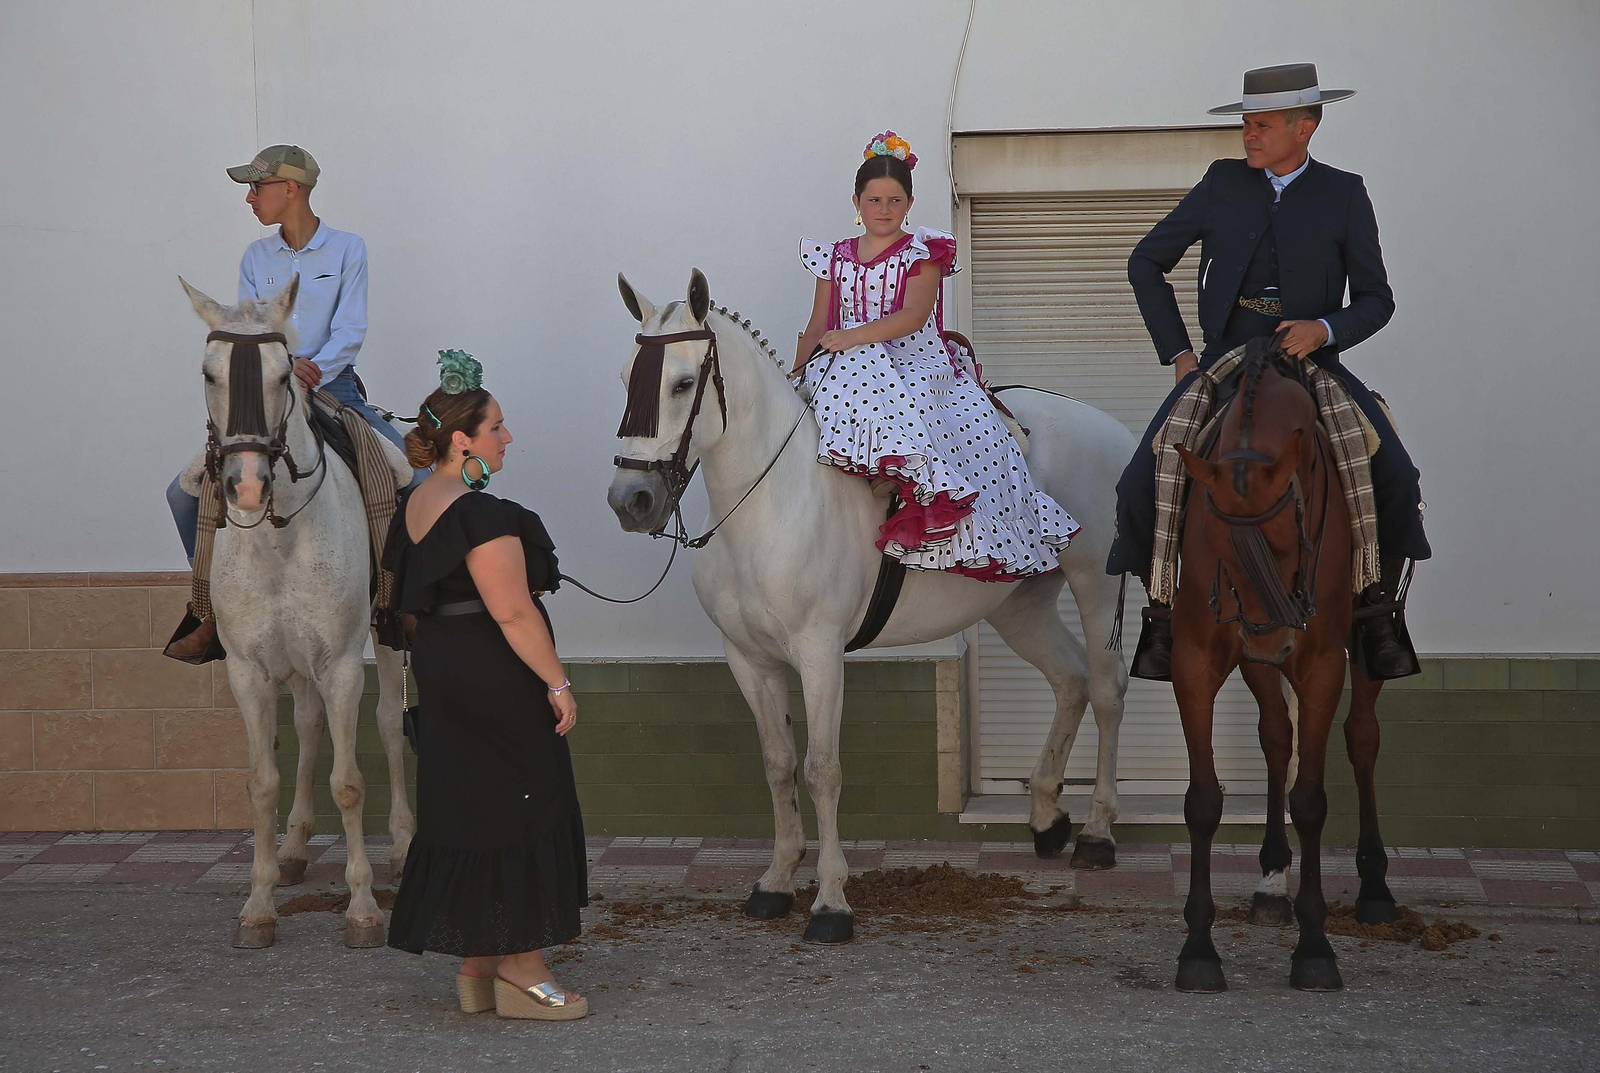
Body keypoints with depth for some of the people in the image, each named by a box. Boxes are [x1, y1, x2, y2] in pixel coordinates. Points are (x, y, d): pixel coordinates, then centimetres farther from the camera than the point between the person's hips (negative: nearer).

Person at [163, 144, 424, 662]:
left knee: (421, 482, -19)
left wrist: (313, 371, -26)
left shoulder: (347, 248, -1)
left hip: (334, 388, -3)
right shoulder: (256, 257, 8)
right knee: (185, 492, -10)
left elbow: (350, 331, -9)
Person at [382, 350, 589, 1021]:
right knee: (519, 808, -1)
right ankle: (521, 974, 4)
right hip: (496, 680, -10)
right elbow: (513, 612, -23)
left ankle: (476, 970, 20)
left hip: (441, 670, 10)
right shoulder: (482, 514, -20)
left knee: (463, 811, 13)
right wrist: (557, 683, -18)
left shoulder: (417, 505, 10)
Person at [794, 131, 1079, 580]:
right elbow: (817, 329, 15)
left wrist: (851, 337, -24)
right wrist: (795, 376, -3)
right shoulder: (835, 258, 17)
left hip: (919, 367, 0)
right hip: (854, 370, 1)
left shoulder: (923, 253, 5)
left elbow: (913, 315, -11)